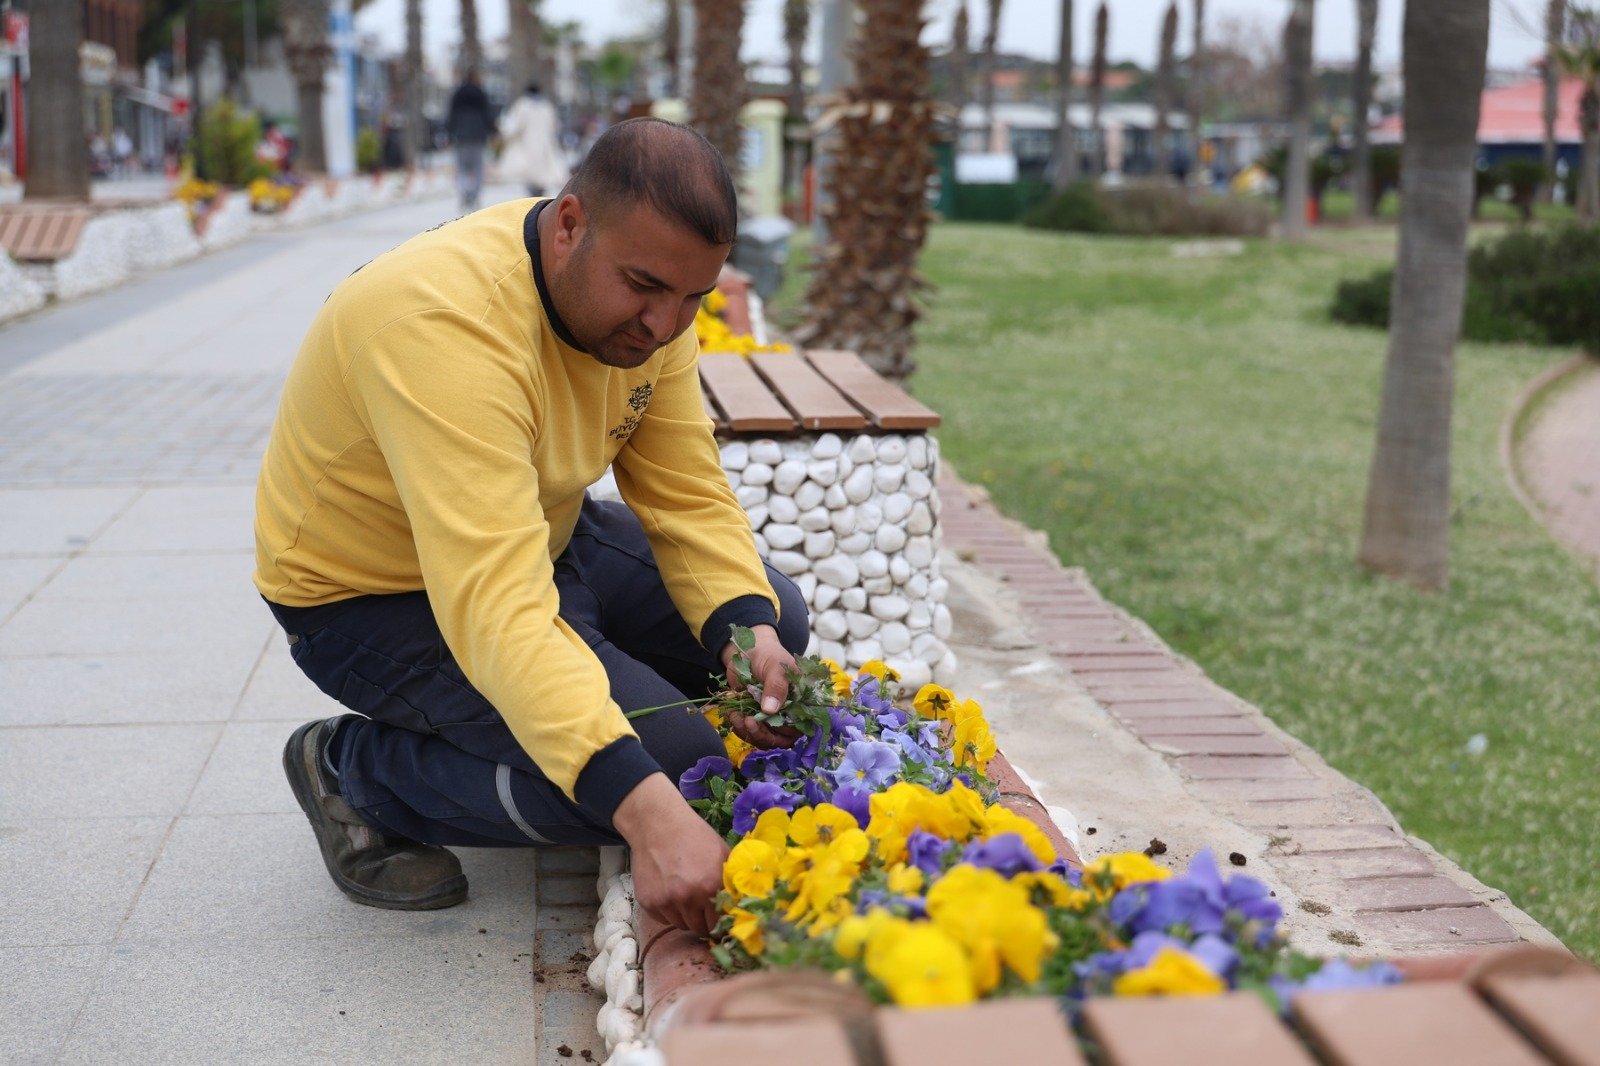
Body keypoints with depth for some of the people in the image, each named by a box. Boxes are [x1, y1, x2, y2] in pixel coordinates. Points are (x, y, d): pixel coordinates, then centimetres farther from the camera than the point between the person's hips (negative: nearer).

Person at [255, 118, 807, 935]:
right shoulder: (449, 323, -38)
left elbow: (688, 494, -8)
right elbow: (496, 611, -46)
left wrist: (748, 632, -29)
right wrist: (647, 814, -54)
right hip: (378, 600, -8)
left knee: (773, 620, 4)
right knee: (678, 760, -21)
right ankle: (353, 768, -3)